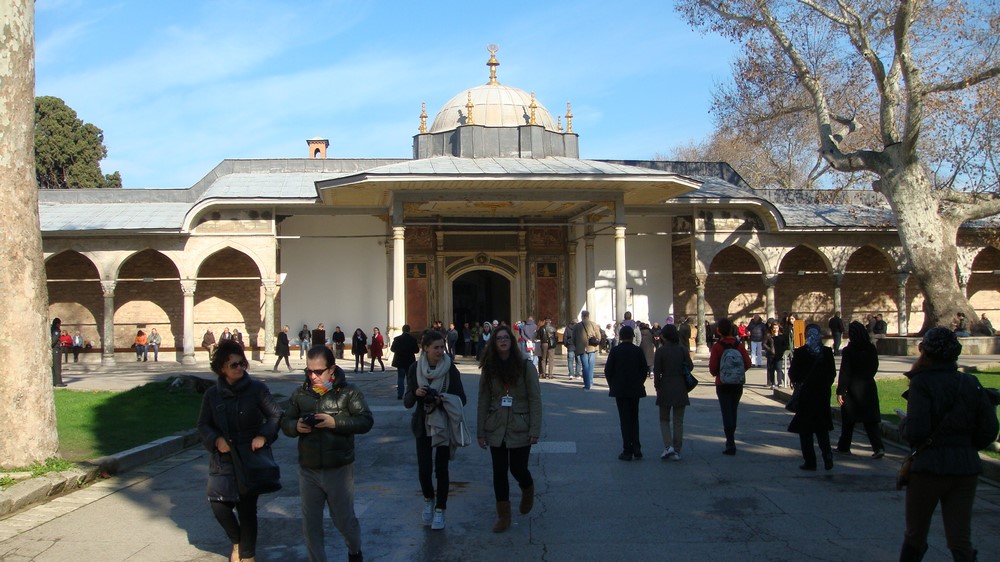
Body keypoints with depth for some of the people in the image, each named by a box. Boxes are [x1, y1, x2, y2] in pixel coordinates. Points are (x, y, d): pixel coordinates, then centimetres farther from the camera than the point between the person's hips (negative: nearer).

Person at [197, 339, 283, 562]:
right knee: (219, 504, -2)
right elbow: (203, 424, 8)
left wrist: (264, 436, -18)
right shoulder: (213, 394, 2)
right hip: (222, 460, 3)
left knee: (247, 508, 4)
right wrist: (216, 440, -12)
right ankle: (238, 542, 29)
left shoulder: (257, 389, -7)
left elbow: (275, 415, -2)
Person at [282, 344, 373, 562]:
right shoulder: (300, 393, 4)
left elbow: (366, 421, -14)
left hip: (339, 469, -3)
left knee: (344, 520, 12)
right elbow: (285, 423, 7)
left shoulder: (348, 392, -7)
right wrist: (296, 426, -16)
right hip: (308, 470, 3)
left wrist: (335, 422, -25)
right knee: (310, 525, 10)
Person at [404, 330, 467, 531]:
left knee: (441, 468, 1)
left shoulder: (450, 369, -8)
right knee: (424, 469, 0)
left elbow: (461, 399, -5)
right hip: (423, 426, 1)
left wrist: (442, 400, -24)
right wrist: (415, 393, -25)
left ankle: (440, 510, 17)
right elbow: (407, 402, -3)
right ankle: (428, 500, 30)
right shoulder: (415, 369, -5)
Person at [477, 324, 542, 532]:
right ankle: (503, 515, 19)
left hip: (520, 429, -2)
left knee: (518, 469, 3)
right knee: (499, 472, 5)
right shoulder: (489, 369, 2)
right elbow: (483, 401, 4)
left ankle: (528, 491, 39)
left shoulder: (525, 366, -6)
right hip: (496, 429, 3)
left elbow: (535, 400, -6)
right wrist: (480, 432, 3)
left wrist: (535, 430, -11)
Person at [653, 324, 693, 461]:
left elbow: (657, 371, -9)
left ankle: (668, 446, -7)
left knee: (664, 419, 11)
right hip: (680, 388, 2)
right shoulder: (683, 350, -1)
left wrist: (657, 386, 3)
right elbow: (690, 367, 1)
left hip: (665, 388, -2)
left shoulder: (660, 351, -9)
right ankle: (677, 451, 8)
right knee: (678, 421, 9)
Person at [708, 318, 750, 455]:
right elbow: (747, 363, -5)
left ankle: (731, 444, -9)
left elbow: (712, 367, -14)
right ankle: (731, 440, 29)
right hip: (738, 384, 3)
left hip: (722, 384, -3)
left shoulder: (717, 346, -12)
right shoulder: (739, 345, -2)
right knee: (733, 411, 17)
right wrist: (738, 372, 11)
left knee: (726, 413, -1)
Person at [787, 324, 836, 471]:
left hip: (804, 394, -3)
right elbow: (832, 373, 3)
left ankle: (810, 461, 4)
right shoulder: (827, 352, -3)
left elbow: (793, 374, -9)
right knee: (822, 428, 15)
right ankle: (827, 456, 0)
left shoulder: (799, 352, -12)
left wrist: (797, 384, 11)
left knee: (805, 430, 5)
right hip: (823, 394, 3)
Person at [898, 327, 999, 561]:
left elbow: (915, 432, -20)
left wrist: (903, 424, 1)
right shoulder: (971, 383, 4)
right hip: (966, 468, 4)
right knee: (961, 540, 6)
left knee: (914, 536, 12)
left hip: (929, 466, -4)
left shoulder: (922, 383, -12)